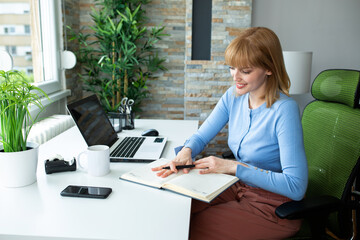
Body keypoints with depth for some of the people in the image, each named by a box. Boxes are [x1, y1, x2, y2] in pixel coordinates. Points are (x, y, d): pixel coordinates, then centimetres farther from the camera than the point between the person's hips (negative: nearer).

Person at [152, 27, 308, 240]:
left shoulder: (284, 110, -24)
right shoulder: (234, 96, -3)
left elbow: (296, 186, -26)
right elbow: (201, 136, 6)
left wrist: (233, 167, -28)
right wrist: (186, 152, -18)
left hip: (273, 205, -6)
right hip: (239, 188, 6)